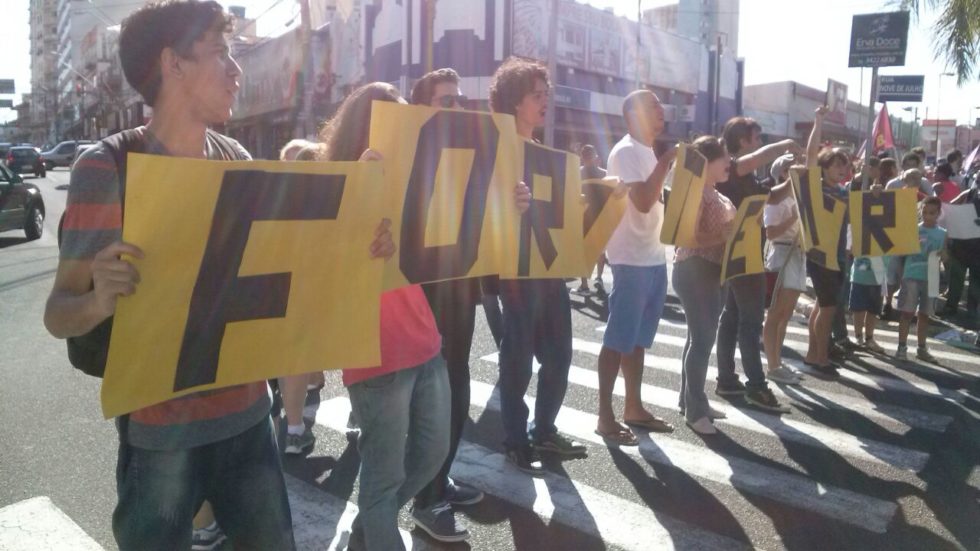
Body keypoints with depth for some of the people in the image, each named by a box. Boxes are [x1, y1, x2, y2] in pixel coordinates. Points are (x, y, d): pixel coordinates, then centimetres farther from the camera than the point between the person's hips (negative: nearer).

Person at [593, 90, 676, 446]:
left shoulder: (647, 152, 17)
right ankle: (605, 417, 4)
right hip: (632, 261, -9)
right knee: (619, 339, -4)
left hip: (654, 257, 9)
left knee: (639, 339, 14)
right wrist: (666, 162, -16)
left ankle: (634, 408, 24)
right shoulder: (626, 151, -11)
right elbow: (643, 201, -21)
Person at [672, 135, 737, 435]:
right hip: (693, 271, -10)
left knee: (701, 337, 14)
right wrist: (723, 236, -22)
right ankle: (694, 409, 0)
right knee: (702, 339, -8)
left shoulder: (717, 196, 16)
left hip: (710, 272, 10)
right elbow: (688, 236, -22)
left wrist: (734, 230, 10)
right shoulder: (695, 192, -14)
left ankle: (691, 400, 24)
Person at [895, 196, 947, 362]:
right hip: (911, 276, -3)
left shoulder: (942, 233, 7)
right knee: (907, 312, -3)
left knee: (924, 314, 11)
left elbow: (945, 257, 12)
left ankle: (922, 348, 19)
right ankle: (902, 347, 3)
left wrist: (943, 255, -9)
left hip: (931, 278, 3)